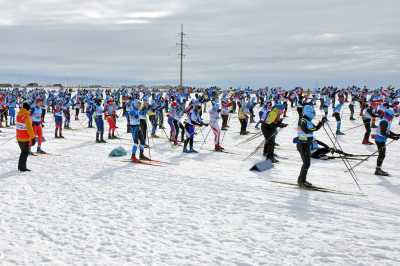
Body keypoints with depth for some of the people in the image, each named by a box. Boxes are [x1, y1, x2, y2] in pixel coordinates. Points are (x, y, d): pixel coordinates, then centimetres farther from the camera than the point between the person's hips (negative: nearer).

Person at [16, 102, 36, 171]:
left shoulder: (18, 115, 6)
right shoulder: (27, 117, -19)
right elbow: (29, 128, -21)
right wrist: (33, 137, -16)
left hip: (19, 137, 8)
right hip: (25, 138, -8)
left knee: (23, 151, 21)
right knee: (25, 152, 5)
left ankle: (20, 166, 27)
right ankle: (22, 168, 7)